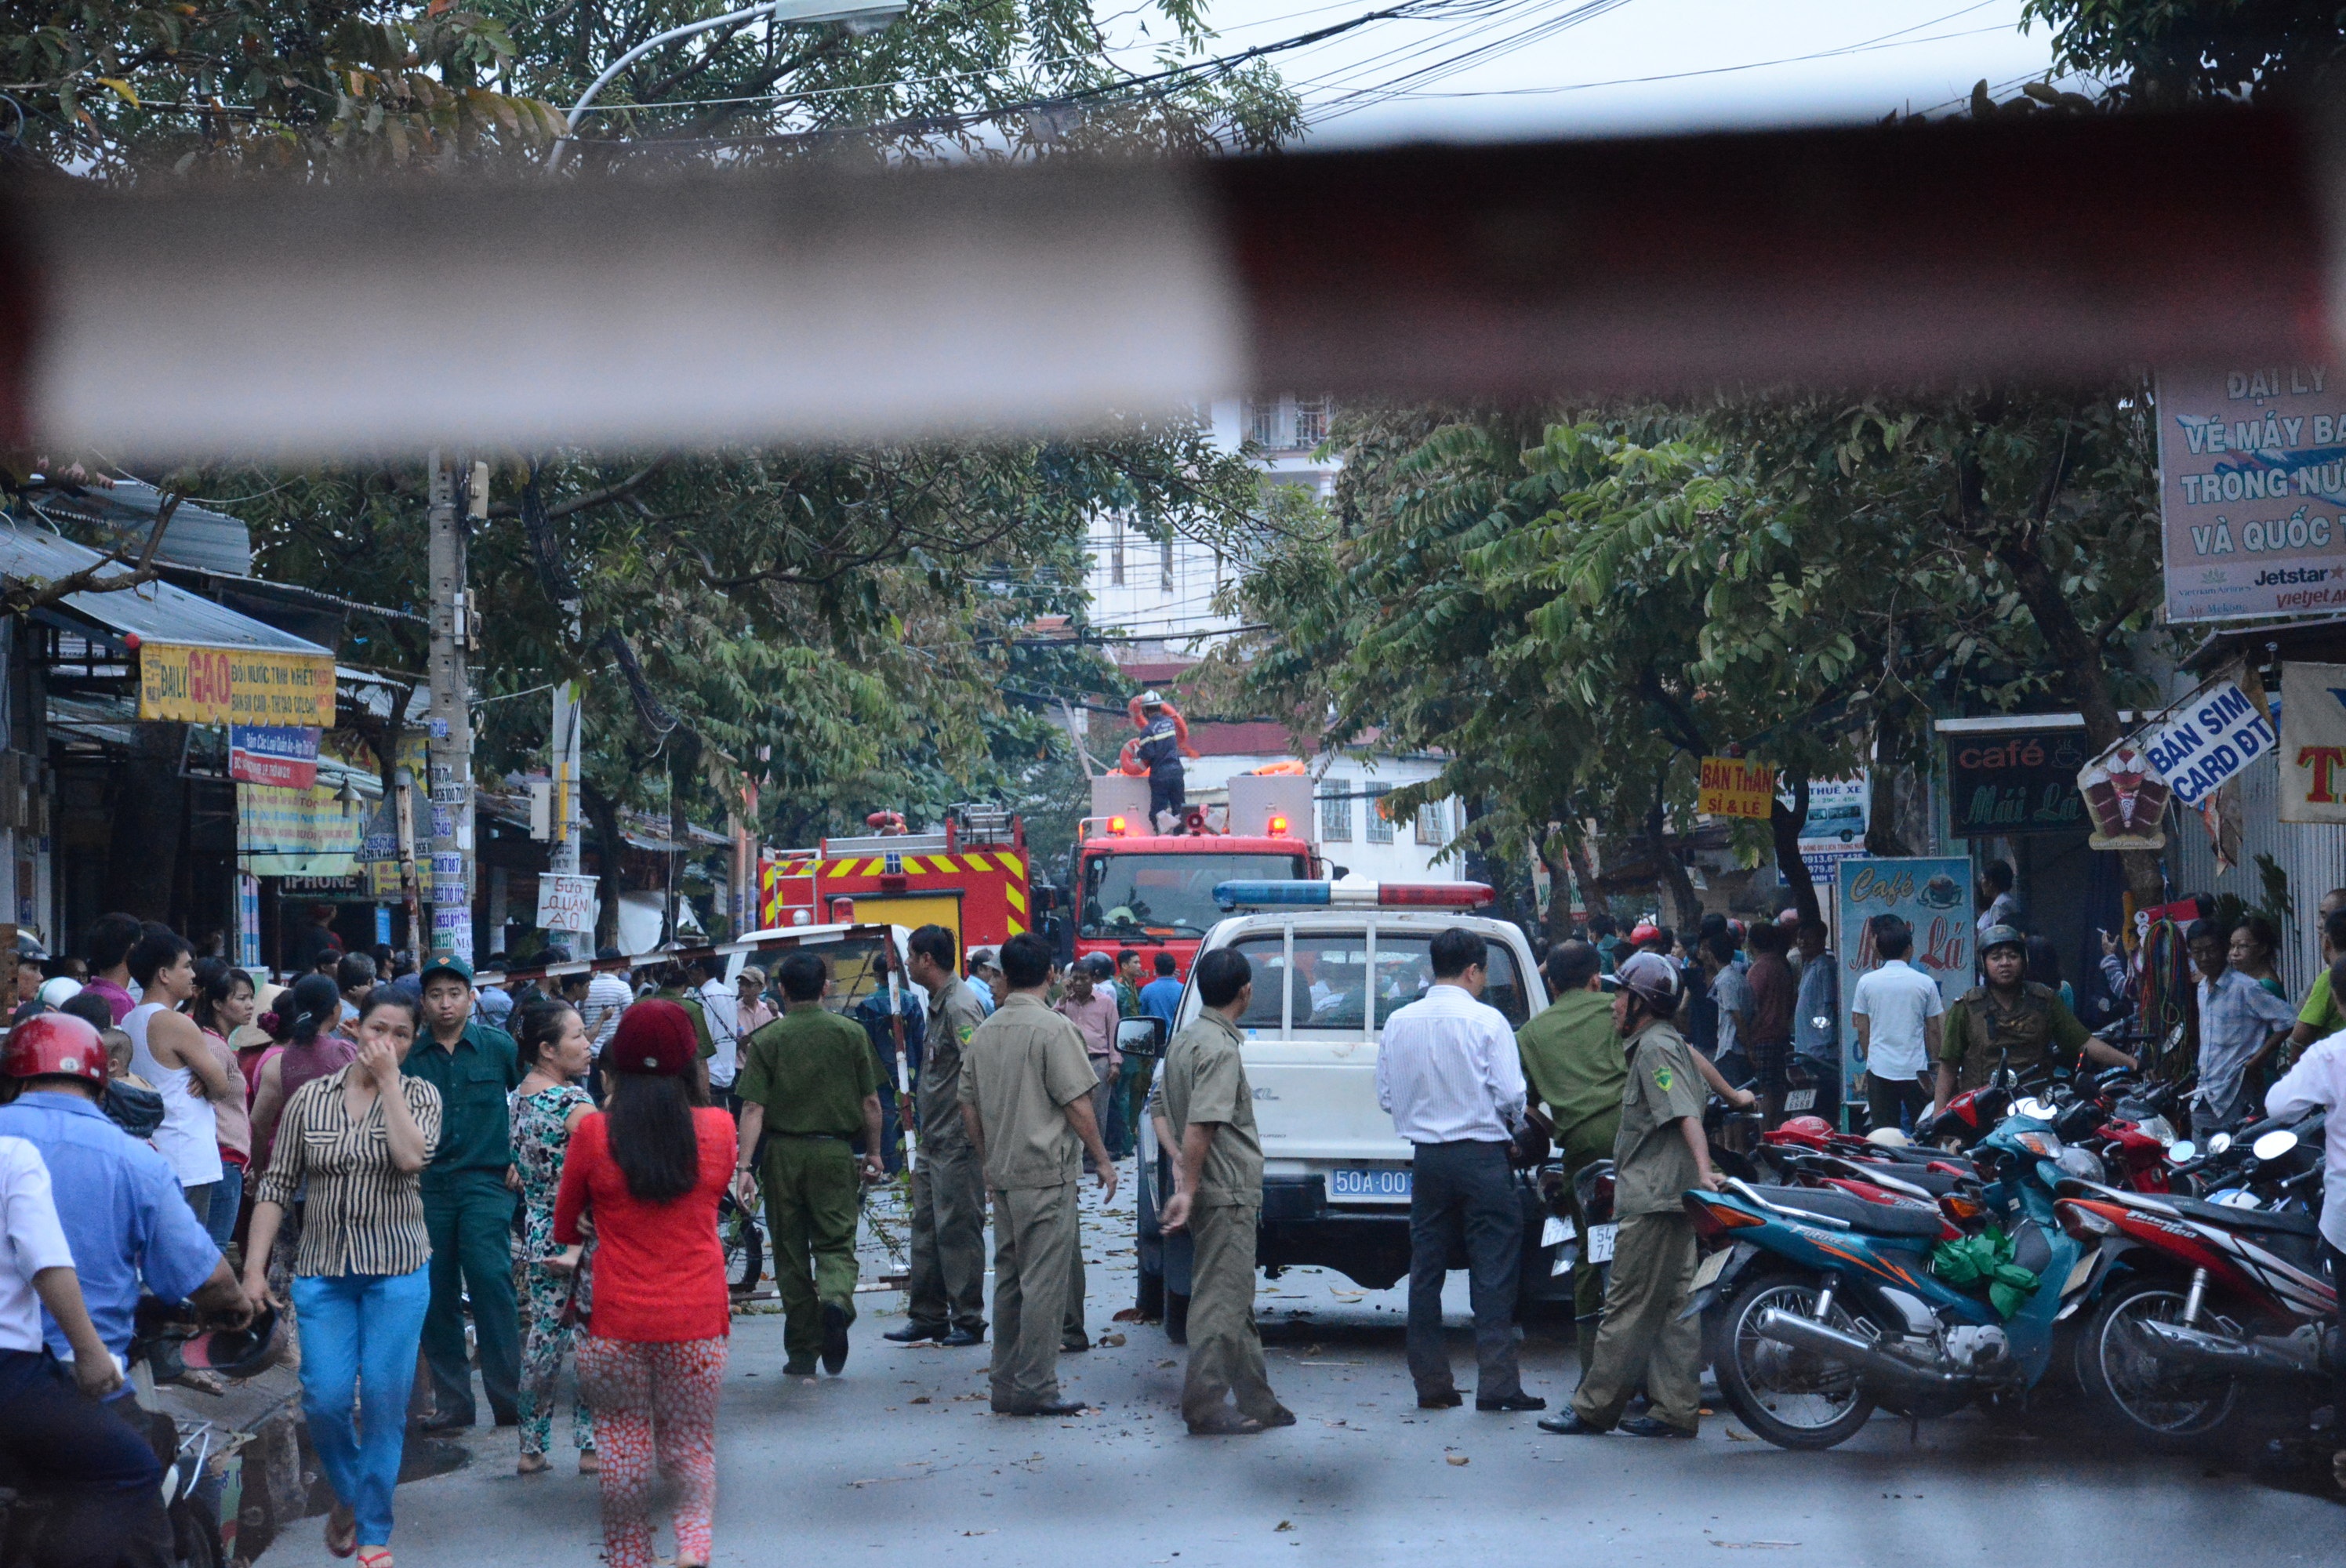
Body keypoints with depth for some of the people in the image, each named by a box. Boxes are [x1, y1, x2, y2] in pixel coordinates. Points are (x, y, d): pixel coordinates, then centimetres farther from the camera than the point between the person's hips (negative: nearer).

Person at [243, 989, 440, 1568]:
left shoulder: (419, 1095, 1)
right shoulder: (310, 1098, 4)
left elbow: (411, 1156, -19)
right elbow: (277, 1186, 4)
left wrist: (387, 1078, -14)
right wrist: (254, 1267, -1)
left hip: (397, 1268, -1)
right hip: (323, 1268, 1)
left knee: (384, 1403, -1)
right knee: (325, 1399, -5)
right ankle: (347, 1492, 25)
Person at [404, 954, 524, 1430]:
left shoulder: (499, 1047, 3)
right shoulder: (409, 1057, 6)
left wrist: (521, 1158, 8)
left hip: (485, 1182, -2)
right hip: (428, 1188, 2)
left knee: (491, 1283, -14)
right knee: (436, 1297, 3)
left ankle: (509, 1397, -9)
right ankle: (451, 1402, 11)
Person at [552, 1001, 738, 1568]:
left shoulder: (595, 1133, -6)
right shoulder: (717, 1128, -3)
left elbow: (564, 1228, 6)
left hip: (617, 1322, -1)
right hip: (696, 1321, 1)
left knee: (624, 1448, 12)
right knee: (690, 1445, 11)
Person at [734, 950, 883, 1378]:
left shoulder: (767, 1040, -3)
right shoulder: (851, 1033, 0)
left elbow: (753, 1108, -9)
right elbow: (870, 1103, 3)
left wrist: (744, 1166, -11)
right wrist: (873, 1152, 16)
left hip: (784, 1153, 0)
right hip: (834, 1151, 0)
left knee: (791, 1251, 10)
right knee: (836, 1242, 6)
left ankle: (802, 1353, 14)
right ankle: (836, 1299, -27)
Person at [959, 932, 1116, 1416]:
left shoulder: (985, 1032, 9)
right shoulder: (1052, 1028, -12)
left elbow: (969, 1108, 15)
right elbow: (1077, 1106, -13)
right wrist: (1103, 1160, -3)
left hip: (1003, 1174, 7)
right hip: (1047, 1174, -7)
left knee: (1009, 1279, 13)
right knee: (1045, 1279, -4)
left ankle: (1006, 1385, 16)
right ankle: (1034, 1389, -5)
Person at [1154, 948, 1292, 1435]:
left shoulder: (1184, 1040, 13)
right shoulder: (1220, 1048, -17)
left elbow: (1160, 1109, 17)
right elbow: (1201, 1125, -24)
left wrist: (1179, 1161, 4)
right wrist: (1189, 1189, -22)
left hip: (1220, 1194, 10)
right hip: (1226, 1194, -10)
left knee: (1237, 1302, 15)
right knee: (1222, 1302, -7)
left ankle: (1256, 1402, 21)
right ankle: (1206, 1408, -6)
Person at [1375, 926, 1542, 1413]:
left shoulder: (1398, 1023, 5)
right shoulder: (1486, 1021, -9)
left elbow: (1386, 1096, 9)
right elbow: (1510, 1095, -12)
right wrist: (1511, 1124, 9)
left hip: (1426, 1158, 4)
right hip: (1481, 1156, -4)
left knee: (1426, 1271, 9)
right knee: (1492, 1270, -1)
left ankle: (1430, 1383, 10)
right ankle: (1496, 1382, -4)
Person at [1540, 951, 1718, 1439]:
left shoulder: (1656, 1047, -11)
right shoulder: (1662, 1043, 20)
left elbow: (1686, 1113, -24)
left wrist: (1703, 1170, -35)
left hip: (1653, 1199, -11)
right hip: (1667, 1197, 11)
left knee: (1628, 1307, -6)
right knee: (1674, 1306, 8)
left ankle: (1594, 1408, -3)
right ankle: (1677, 1410, 8)